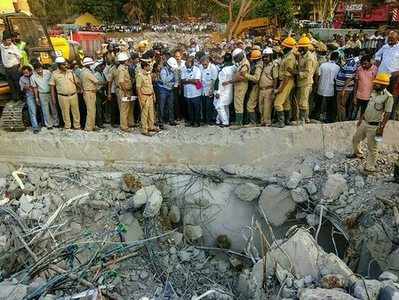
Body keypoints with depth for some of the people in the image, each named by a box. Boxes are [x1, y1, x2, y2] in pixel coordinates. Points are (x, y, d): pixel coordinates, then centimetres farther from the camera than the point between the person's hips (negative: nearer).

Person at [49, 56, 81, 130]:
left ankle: (77, 125, 20)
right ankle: (67, 126, 24)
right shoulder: (54, 74, -2)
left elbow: (77, 82, 9)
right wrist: (53, 98, -2)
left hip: (73, 95, 2)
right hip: (62, 96, -2)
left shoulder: (70, 72, 4)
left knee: (75, 111, 8)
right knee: (65, 112, 9)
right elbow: (52, 87, 1)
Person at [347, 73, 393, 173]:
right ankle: (357, 153, 49)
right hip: (364, 122, 8)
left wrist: (381, 128, -20)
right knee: (355, 139, 22)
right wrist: (361, 119, 16)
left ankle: (370, 167, 14)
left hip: (374, 126, -7)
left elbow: (387, 114, -17)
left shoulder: (388, 97, -17)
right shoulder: (373, 92, 4)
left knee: (372, 147, 2)